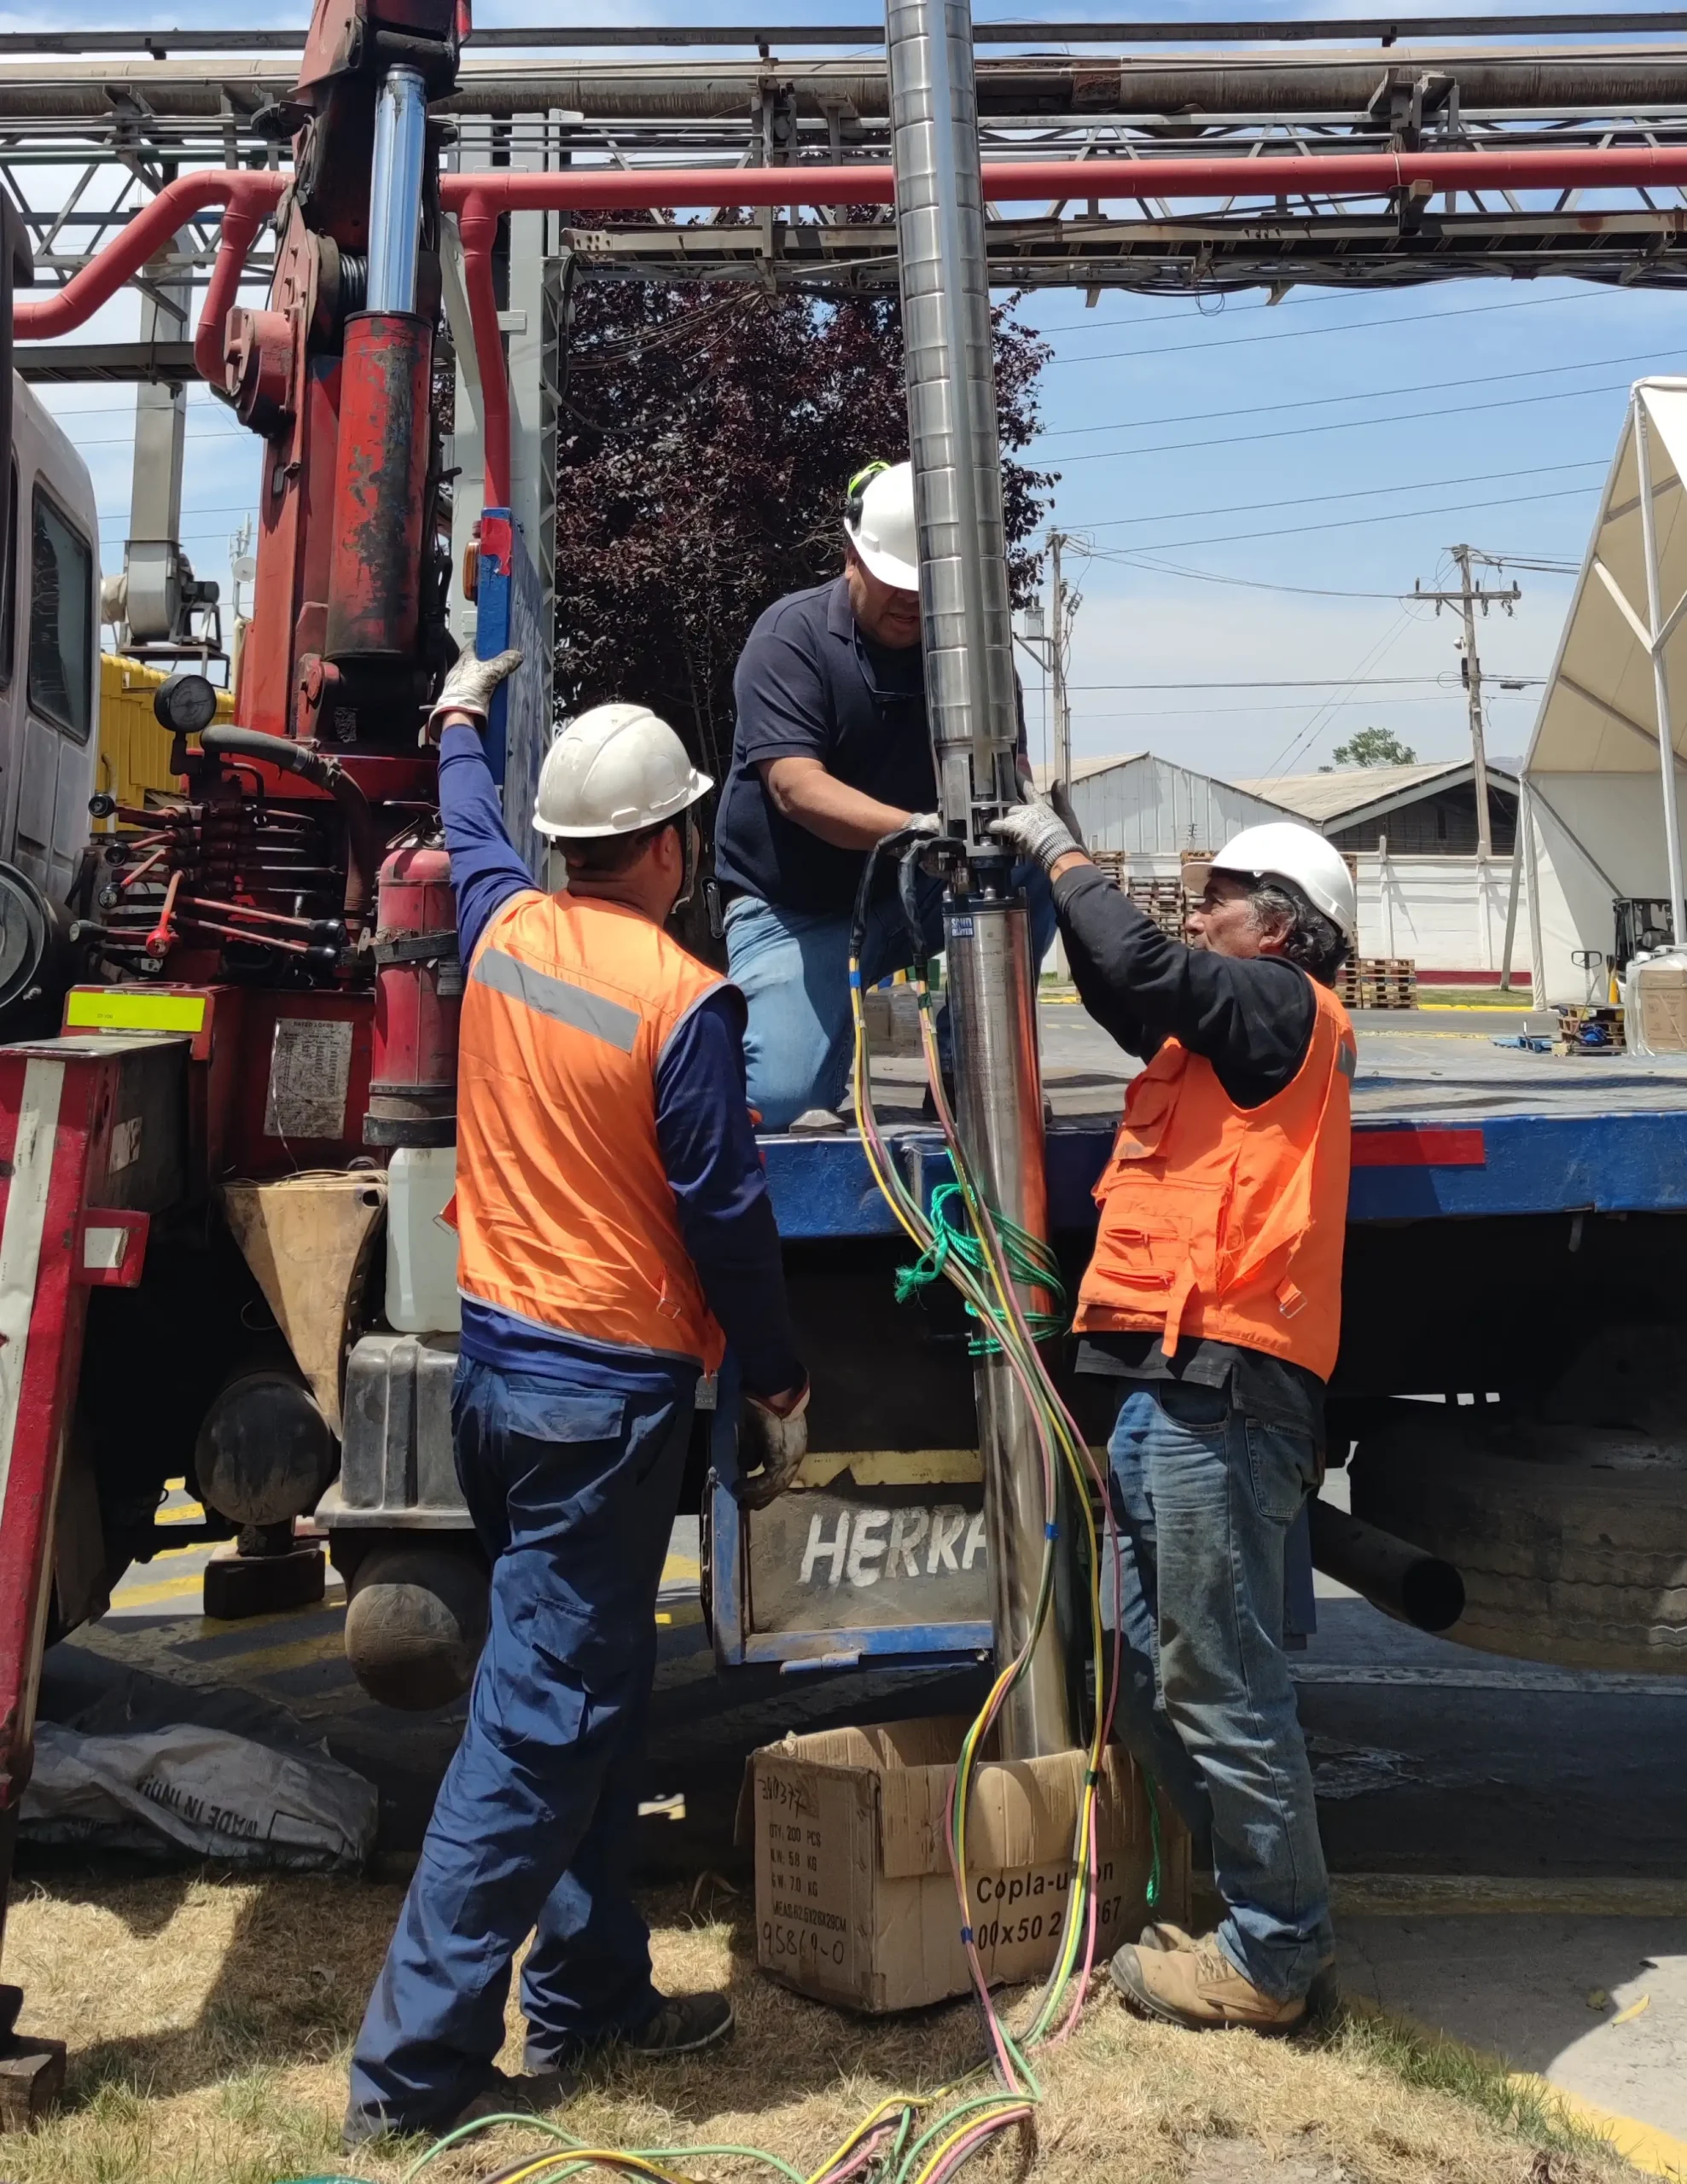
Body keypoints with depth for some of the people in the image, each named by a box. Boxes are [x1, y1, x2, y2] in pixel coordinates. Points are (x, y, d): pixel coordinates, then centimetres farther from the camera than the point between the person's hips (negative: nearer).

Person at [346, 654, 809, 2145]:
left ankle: (589, 1996, 31)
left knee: (595, 1696, 19)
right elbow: (727, 1218, -13)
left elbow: (474, 829, 26)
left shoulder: (506, 931, 3)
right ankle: (415, 2066, 5)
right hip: (610, 1392, -8)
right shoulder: (683, 999, -16)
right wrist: (776, 1384, 0)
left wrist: (463, 717, 46)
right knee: (539, 1727, -2)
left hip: (497, 1367, 8)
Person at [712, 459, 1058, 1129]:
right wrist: (923, 827, -41)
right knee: (778, 1097, -22)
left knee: (1035, 867, -23)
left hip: (912, 892, 4)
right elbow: (796, 787, -26)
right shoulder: (791, 636, -13)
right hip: (797, 908, -4)